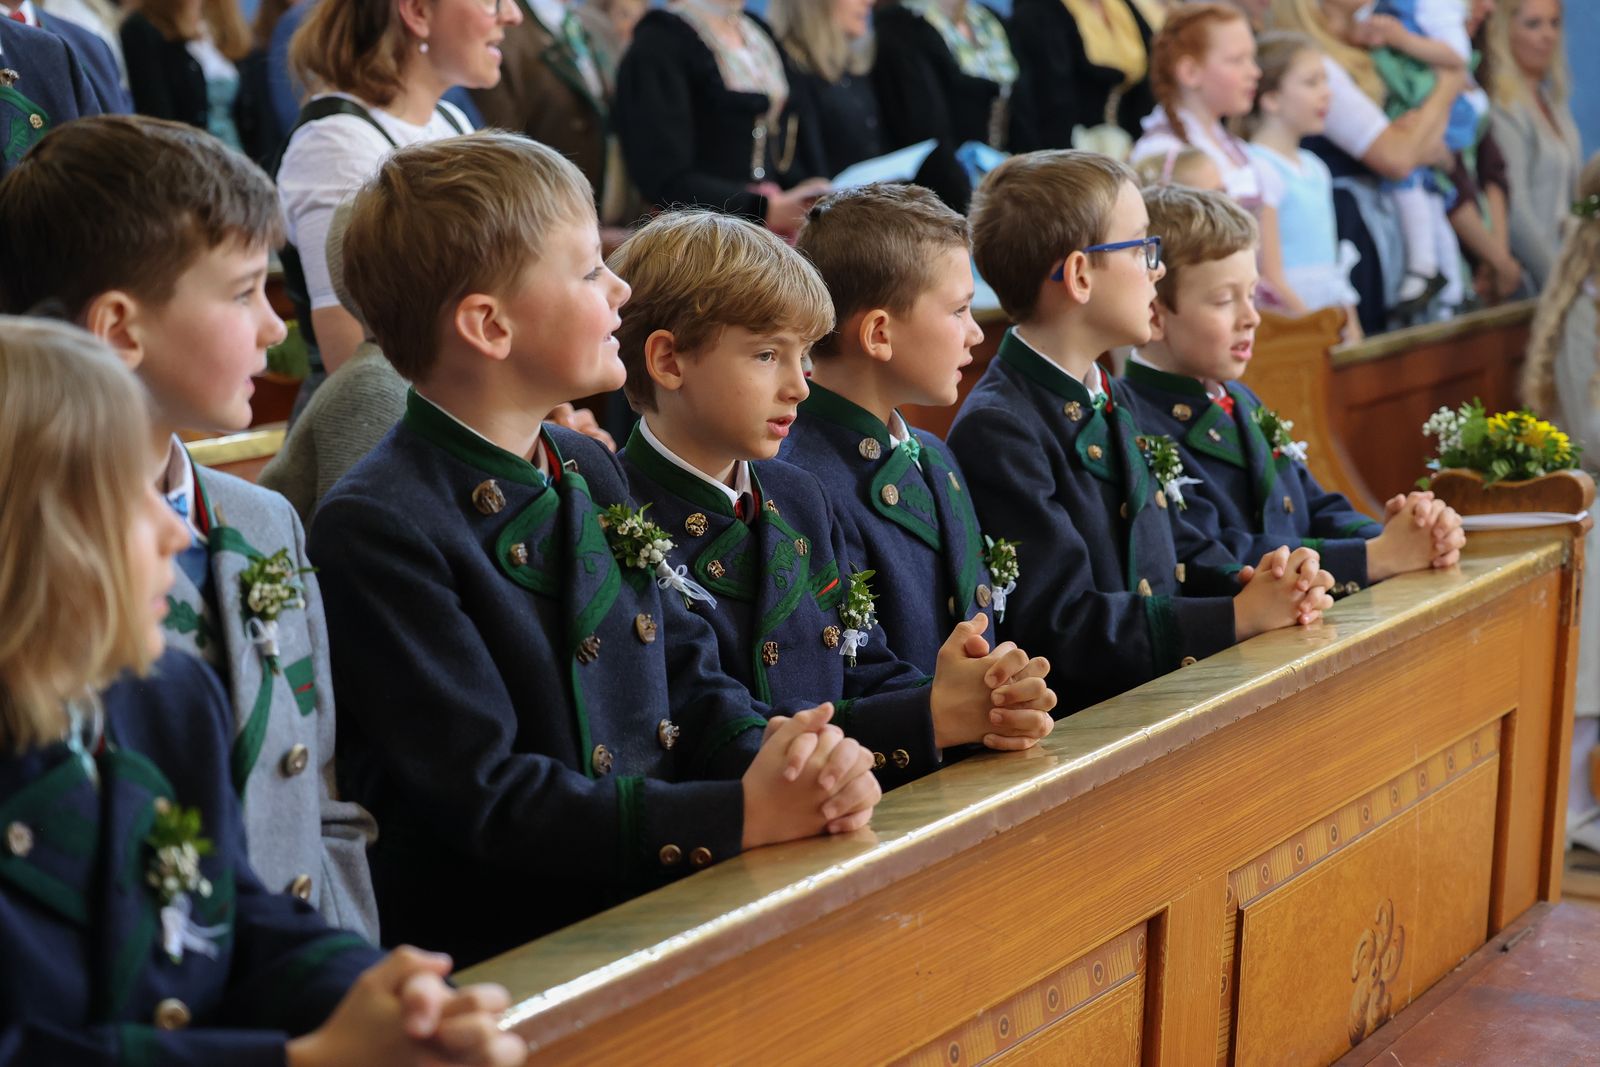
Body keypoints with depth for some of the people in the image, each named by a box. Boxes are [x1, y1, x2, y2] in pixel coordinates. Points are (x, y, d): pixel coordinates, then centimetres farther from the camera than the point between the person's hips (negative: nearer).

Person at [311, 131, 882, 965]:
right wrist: (739, 815, -18)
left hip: (656, 911, 7)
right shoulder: (376, 529, -11)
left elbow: (690, 676, 17)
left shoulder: (591, 473, 15)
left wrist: (783, 760, -5)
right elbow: (480, 795, -15)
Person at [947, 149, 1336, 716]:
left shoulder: (1114, 401, 18)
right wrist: (1240, 614, -15)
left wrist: (1252, 582, 2)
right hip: (1078, 726, -8)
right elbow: (1063, 622, -17)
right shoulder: (997, 430, -12)